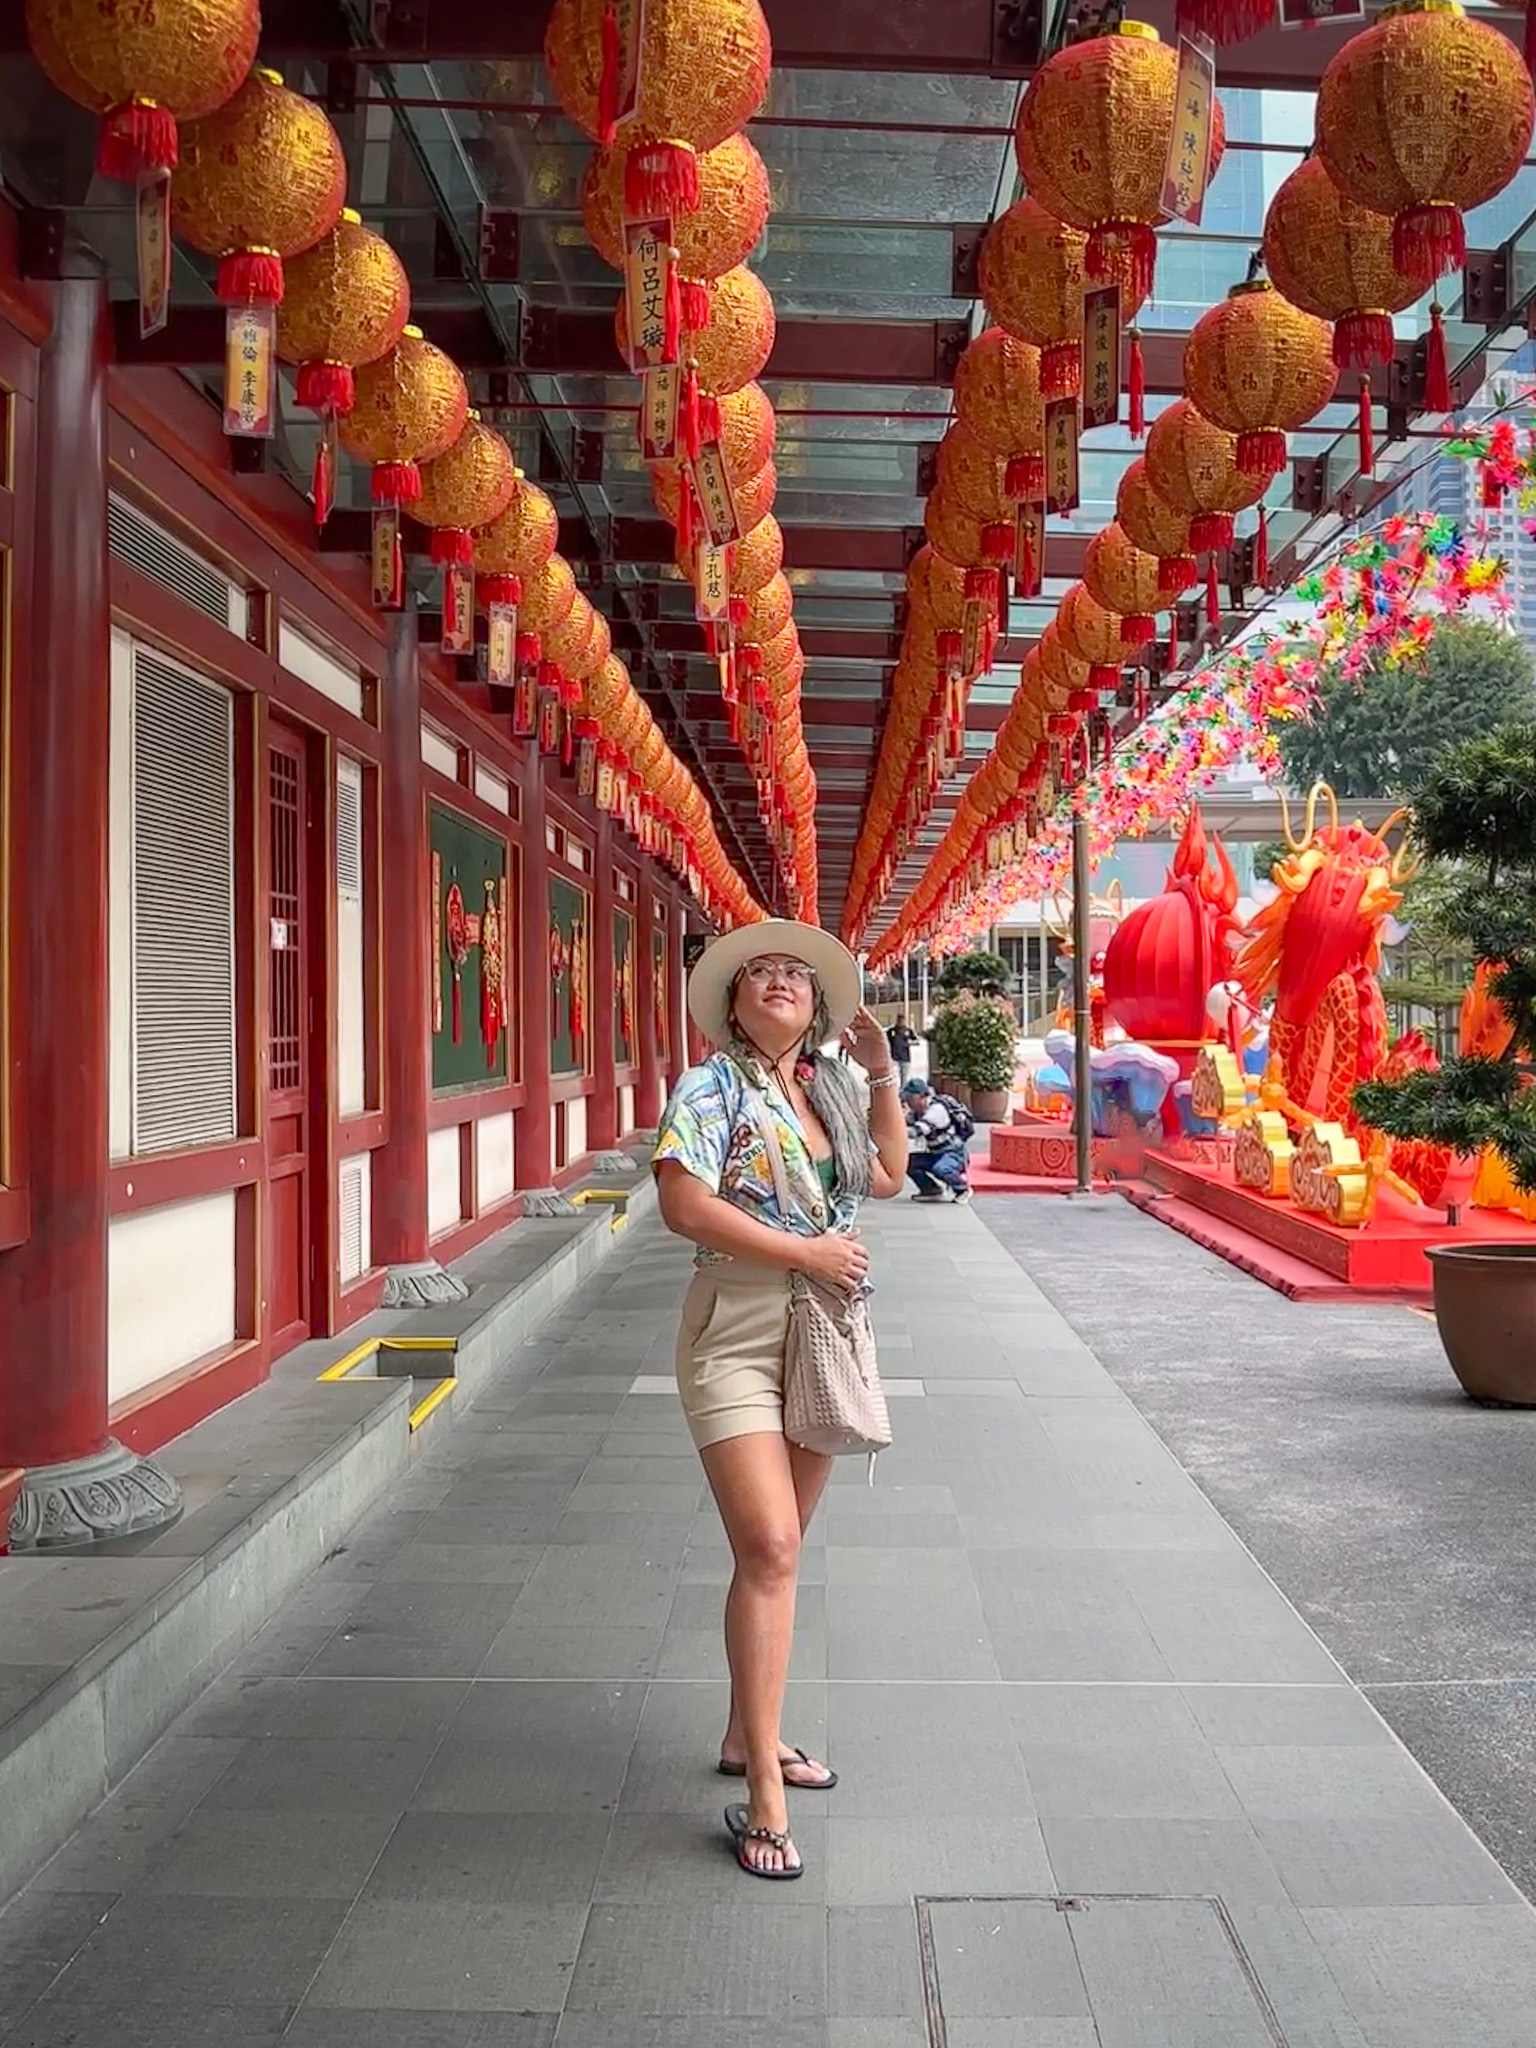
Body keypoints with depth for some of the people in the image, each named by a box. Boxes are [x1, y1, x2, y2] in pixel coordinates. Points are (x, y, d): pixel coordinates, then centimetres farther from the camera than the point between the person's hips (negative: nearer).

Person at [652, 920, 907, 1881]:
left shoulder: (830, 1090, 12)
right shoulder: (712, 1089, -7)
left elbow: (889, 1174, 23)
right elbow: (684, 1204, -18)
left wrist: (883, 1075, 13)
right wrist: (805, 1251, -17)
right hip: (738, 1331, -7)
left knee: (778, 1549, 14)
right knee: (770, 1549, -14)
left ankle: (748, 1735, 30)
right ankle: (764, 1794, -6)